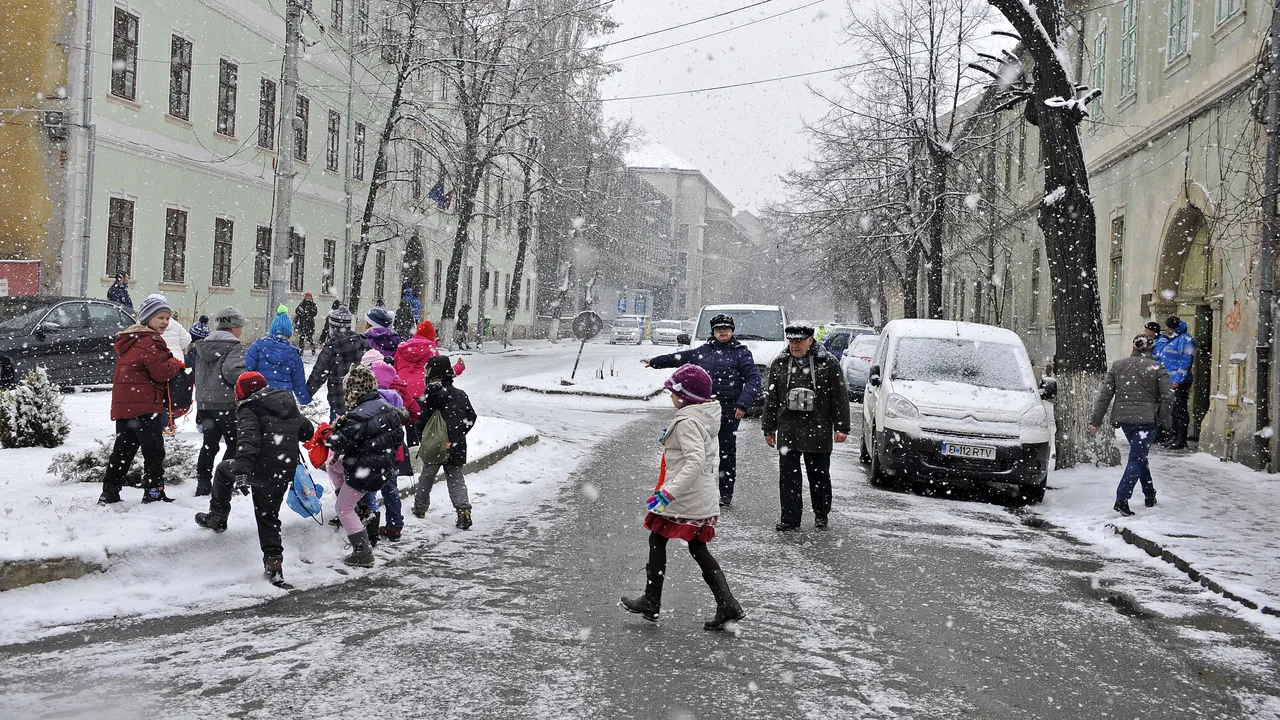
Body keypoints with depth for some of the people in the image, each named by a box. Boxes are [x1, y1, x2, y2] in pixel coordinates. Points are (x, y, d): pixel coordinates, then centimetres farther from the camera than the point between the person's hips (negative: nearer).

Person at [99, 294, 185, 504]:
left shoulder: (129, 339, 18)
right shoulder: (150, 341, -15)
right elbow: (162, 372, -19)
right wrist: (176, 364, 1)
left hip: (123, 405, 10)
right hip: (145, 405, -10)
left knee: (123, 449, 15)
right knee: (154, 449, -3)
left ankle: (109, 492, 18)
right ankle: (154, 491, -3)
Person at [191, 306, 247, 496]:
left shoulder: (203, 346, 14)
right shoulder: (234, 347, -11)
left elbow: (198, 374, 16)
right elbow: (232, 372, -24)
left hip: (204, 402, 7)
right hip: (226, 404, -7)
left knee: (209, 444, 14)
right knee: (235, 444, 3)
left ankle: (203, 483, 14)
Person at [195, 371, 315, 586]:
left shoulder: (248, 409, -4)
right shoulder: (290, 405, 16)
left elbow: (248, 440, -21)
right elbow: (307, 431, 25)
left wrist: (242, 471, -30)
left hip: (261, 469, -6)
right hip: (285, 475, 6)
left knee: (224, 470, 24)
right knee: (269, 517, 19)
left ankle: (217, 518, 31)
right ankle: (274, 563, 8)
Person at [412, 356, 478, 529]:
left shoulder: (428, 398, -13)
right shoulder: (461, 395, 1)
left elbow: (421, 423, -13)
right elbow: (471, 418, 8)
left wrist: (421, 437, 5)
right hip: (456, 447, 3)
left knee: (427, 476, 17)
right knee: (456, 478, 9)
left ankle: (420, 508, 32)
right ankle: (463, 509, -9)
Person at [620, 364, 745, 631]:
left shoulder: (686, 422, -20)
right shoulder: (706, 418, 11)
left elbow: (695, 461, -31)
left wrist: (669, 492, -33)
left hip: (684, 499, -9)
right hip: (704, 497, 9)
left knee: (657, 541, 7)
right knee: (698, 549, 12)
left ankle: (651, 603, 17)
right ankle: (727, 606, 5)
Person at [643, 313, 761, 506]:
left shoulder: (741, 353, 1)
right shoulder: (703, 351, 13)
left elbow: (754, 379, -6)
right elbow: (679, 358, 26)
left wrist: (743, 404, -18)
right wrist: (654, 362, 34)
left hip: (729, 412, -4)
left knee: (727, 452, 2)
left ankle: (726, 493, 10)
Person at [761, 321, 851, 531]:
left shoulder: (828, 363, -1)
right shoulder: (779, 363, 7)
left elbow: (840, 397, 0)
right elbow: (771, 399, 12)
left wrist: (842, 427, -4)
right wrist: (769, 428, 10)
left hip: (818, 431, -2)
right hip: (787, 431, 2)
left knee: (819, 475, 8)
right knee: (788, 475, 0)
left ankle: (821, 515, 24)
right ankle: (790, 519, 4)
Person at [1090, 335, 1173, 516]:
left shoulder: (1117, 365, 7)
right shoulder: (1157, 368, -3)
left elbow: (1105, 395, 4)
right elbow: (1168, 397, -9)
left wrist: (1095, 420, 6)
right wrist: (1163, 419, 4)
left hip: (1123, 418, 4)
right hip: (1146, 419, -4)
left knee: (1139, 456, 21)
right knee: (1137, 459, -4)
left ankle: (1150, 495, 29)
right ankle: (1122, 499, -15)